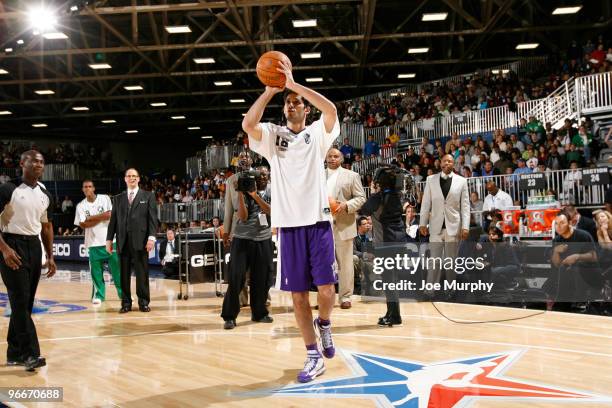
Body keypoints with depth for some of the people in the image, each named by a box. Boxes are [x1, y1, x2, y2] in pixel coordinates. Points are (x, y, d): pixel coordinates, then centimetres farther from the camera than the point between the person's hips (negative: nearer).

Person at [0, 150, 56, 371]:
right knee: (20, 301, -10)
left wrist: (50, 257, 14)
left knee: (26, 302, 9)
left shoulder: (45, 195, 10)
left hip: (34, 247, 7)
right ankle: (29, 353, -9)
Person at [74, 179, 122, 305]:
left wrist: (91, 218, -12)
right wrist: (102, 217, -10)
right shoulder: (81, 206, 4)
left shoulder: (105, 198, 2)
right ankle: (98, 295, 14)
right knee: (96, 271, 2)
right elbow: (83, 224, -7)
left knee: (117, 268, 2)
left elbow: (111, 215, -9)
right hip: (94, 243, 1)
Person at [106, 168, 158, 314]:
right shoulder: (118, 198, 16)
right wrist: (109, 239, 7)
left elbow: (153, 218, 0)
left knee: (142, 273, 0)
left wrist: (151, 237, -10)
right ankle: (126, 303, 10)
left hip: (140, 240, -3)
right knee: (124, 273, 4)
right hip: (123, 241, 3)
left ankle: (143, 302, 8)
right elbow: (113, 219, 13)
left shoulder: (148, 196, 7)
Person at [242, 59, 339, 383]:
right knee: (297, 293, 3)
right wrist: (270, 91, -8)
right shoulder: (273, 135, 10)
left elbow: (331, 110, -14)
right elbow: (248, 124, -10)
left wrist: (295, 84, -13)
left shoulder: (317, 132, 7)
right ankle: (313, 356, 14)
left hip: (318, 219, -1)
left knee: (326, 286, -4)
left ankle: (324, 325, 29)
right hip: (289, 223, 2)